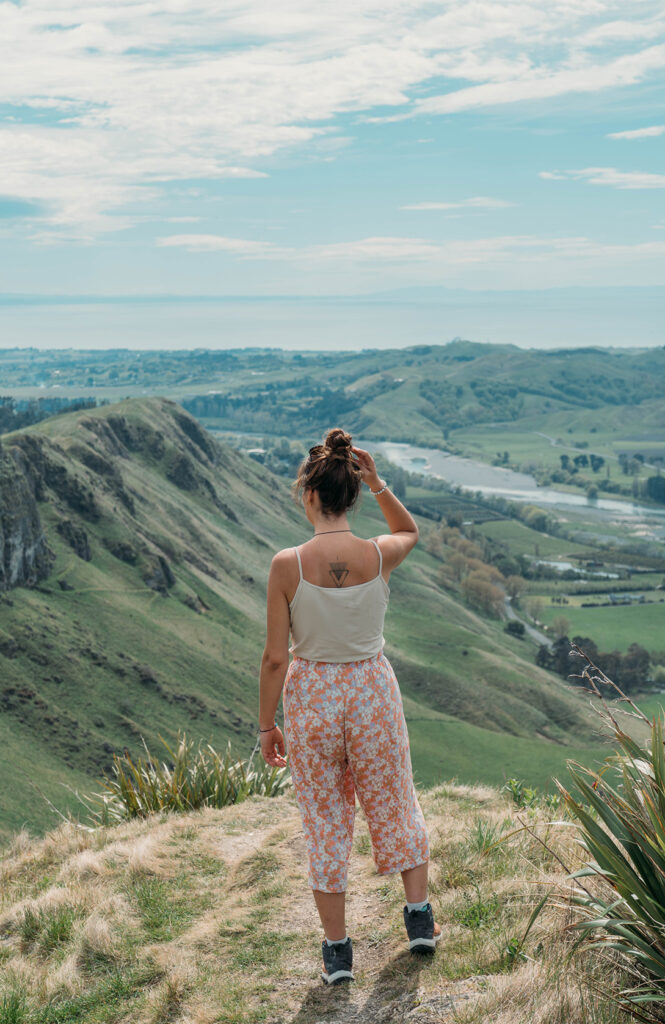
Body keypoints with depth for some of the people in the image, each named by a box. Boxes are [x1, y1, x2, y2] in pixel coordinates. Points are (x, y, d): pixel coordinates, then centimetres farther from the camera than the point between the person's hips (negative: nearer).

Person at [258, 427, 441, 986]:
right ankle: (419, 914, 32)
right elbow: (410, 530, 14)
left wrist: (267, 725, 1)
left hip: (311, 696, -1)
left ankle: (337, 949, 25)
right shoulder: (380, 556, -13)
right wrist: (378, 482, -1)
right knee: (394, 804, 24)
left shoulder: (287, 565, -18)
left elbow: (276, 657, -12)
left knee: (325, 822, 15)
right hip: (373, 690, 1)